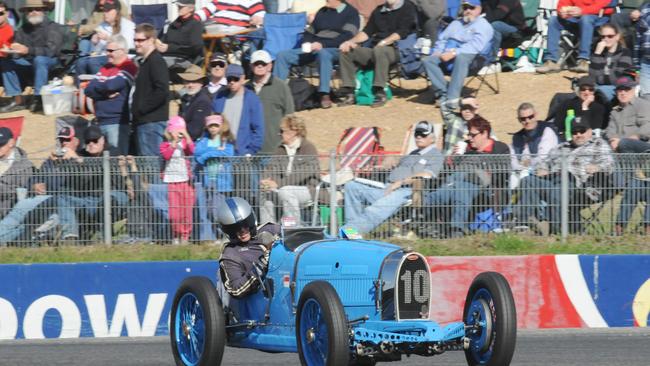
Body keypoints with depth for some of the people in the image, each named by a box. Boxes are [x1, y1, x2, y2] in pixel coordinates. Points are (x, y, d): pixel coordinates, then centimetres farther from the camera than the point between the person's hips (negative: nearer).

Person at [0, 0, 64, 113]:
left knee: (39, 59, -38)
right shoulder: (24, 29, 4)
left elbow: (51, 50, -26)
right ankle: (17, 100, -14)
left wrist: (28, 50, -36)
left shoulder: (52, 27, -11)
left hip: (51, 61, -6)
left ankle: (38, 98, -33)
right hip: (29, 62, 6)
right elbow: (17, 54, 1)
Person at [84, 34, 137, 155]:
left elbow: (112, 85, -20)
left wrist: (98, 86, 1)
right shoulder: (105, 68, 16)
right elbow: (88, 90, 7)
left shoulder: (129, 68, -7)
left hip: (118, 123, -8)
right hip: (101, 122, 8)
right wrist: (106, 93, -11)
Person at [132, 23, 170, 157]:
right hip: (143, 121, 10)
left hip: (153, 121, -10)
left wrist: (141, 109, -18)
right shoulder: (145, 62, 21)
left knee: (150, 160, -13)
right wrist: (135, 109, 13)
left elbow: (161, 91, -22)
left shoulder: (156, 61, -10)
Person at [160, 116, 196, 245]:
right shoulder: (165, 144, 5)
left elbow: (192, 150, -12)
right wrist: (174, 141, -17)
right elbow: (166, 155, -14)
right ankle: (176, 236, 7)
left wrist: (186, 135, -18)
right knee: (174, 211, -4)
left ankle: (184, 236, 9)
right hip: (171, 181, -1)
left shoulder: (185, 142, 8)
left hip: (185, 180, 1)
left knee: (186, 210, 1)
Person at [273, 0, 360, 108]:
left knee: (323, 53, -42)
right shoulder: (322, 12, 23)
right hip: (314, 49, 7)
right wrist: (307, 43, 1)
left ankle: (324, 95, -43)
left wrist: (323, 44, -20)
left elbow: (347, 36, -11)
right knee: (282, 56, -10)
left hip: (335, 50, -7)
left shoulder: (351, 12, 3)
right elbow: (309, 33, 25)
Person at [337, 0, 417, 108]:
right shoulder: (379, 11, 24)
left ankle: (380, 94, -36)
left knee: (379, 50, -39)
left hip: (395, 50, -7)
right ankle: (349, 93, -14)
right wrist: (351, 41, 2)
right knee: (346, 52, -10)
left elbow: (402, 32, -10)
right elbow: (367, 32, 21)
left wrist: (384, 42, -21)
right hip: (373, 49, 7)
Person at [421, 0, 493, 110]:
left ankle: (453, 98, -47)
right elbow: (442, 39, 27)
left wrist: (454, 53, -21)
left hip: (469, 55, -6)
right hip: (447, 55, 6)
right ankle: (443, 93, -32)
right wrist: (438, 52, 3)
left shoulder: (483, 25, 7)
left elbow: (475, 46, -9)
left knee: (460, 58, -42)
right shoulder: (456, 23, 30)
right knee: (427, 60, -22)